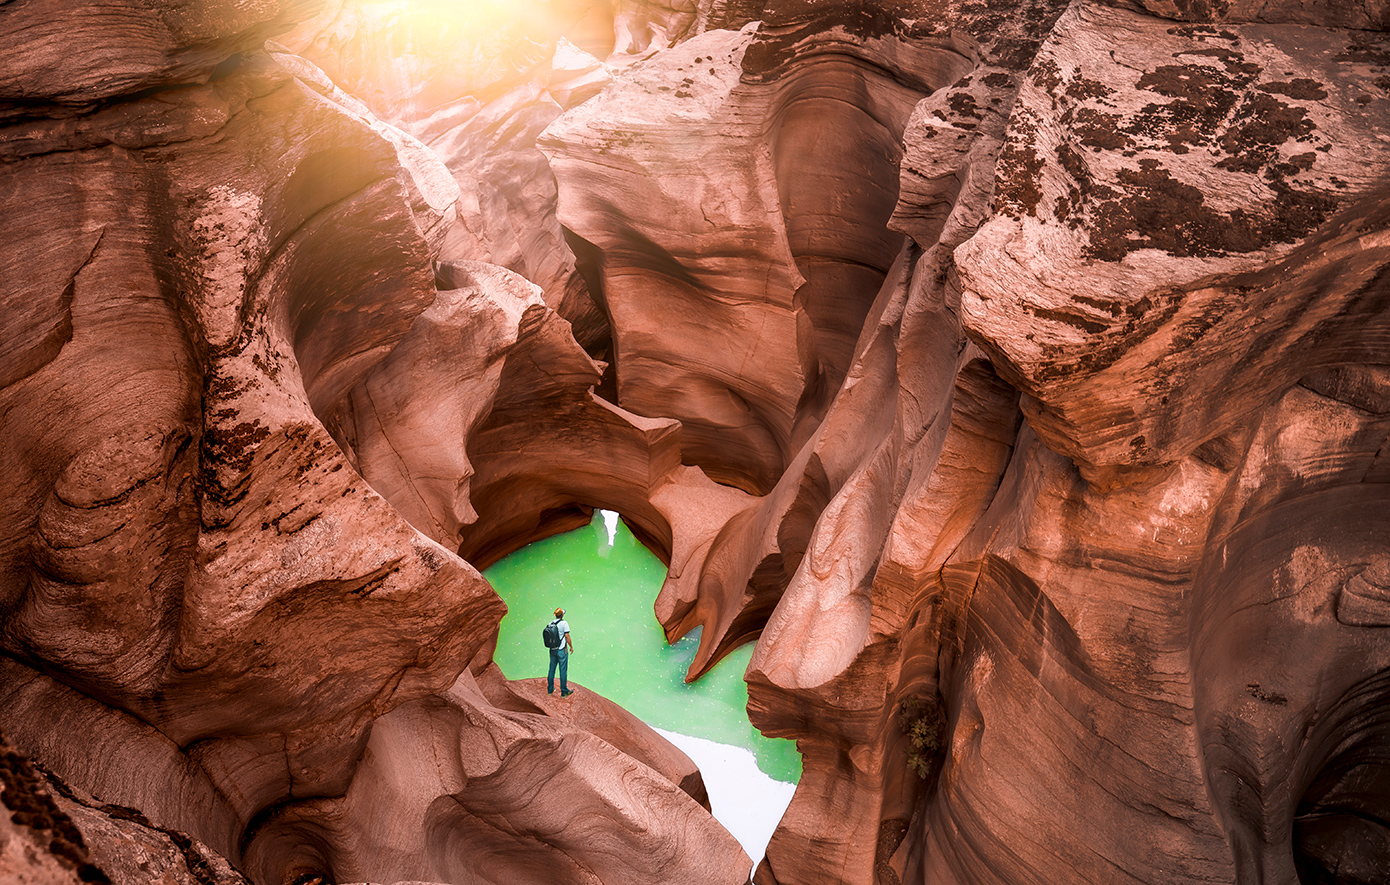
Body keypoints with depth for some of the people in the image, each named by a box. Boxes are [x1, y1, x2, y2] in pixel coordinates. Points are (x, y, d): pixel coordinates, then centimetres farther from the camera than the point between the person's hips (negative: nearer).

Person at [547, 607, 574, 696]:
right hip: (562, 650, -6)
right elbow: (567, 636, -15)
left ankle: (550, 689, 22)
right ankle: (564, 691, 6)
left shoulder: (551, 623, 4)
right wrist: (571, 647, -4)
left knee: (552, 669, 14)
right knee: (563, 670, 1)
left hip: (552, 650, 6)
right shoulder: (564, 623, -13)